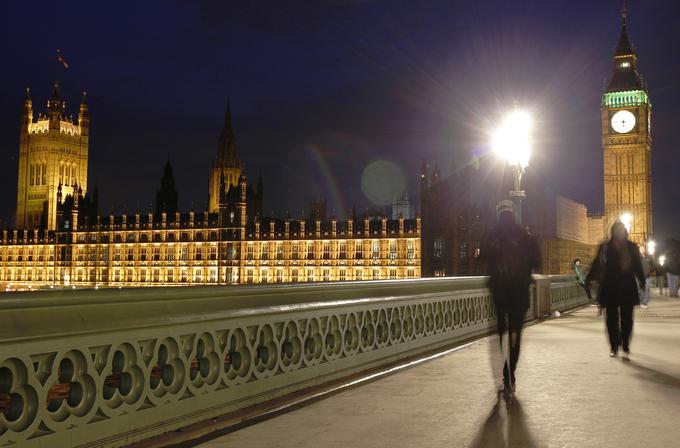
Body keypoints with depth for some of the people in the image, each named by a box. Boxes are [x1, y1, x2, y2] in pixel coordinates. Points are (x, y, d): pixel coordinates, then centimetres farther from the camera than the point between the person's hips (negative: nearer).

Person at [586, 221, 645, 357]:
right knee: (612, 318, 0)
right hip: (610, 288, -1)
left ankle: (625, 345, 18)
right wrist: (588, 279, -5)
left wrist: (642, 281, -3)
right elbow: (597, 264, 3)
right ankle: (614, 347, 6)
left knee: (626, 318, 4)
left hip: (628, 288, 1)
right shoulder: (605, 247, 3)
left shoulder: (632, 247, 6)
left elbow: (638, 266, 6)